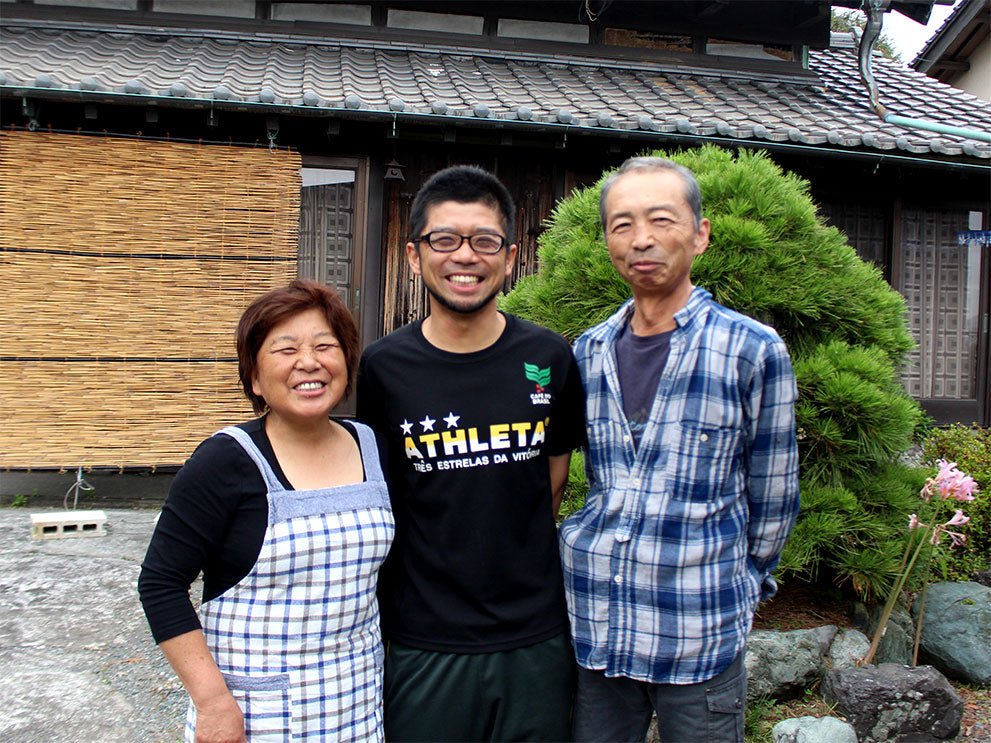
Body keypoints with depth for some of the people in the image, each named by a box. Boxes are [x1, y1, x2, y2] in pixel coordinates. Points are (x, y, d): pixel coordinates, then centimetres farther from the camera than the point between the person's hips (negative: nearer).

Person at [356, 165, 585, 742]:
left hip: (537, 641, 2)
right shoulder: (383, 367, -7)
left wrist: (513, 562, 8)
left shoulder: (549, 358, -4)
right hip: (424, 643, -1)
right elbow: (377, 497, 4)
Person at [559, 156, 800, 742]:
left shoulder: (754, 350, -8)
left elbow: (773, 499, 2)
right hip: (590, 624, 4)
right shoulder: (589, 352, 4)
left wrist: (738, 586, 10)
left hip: (699, 638, -3)